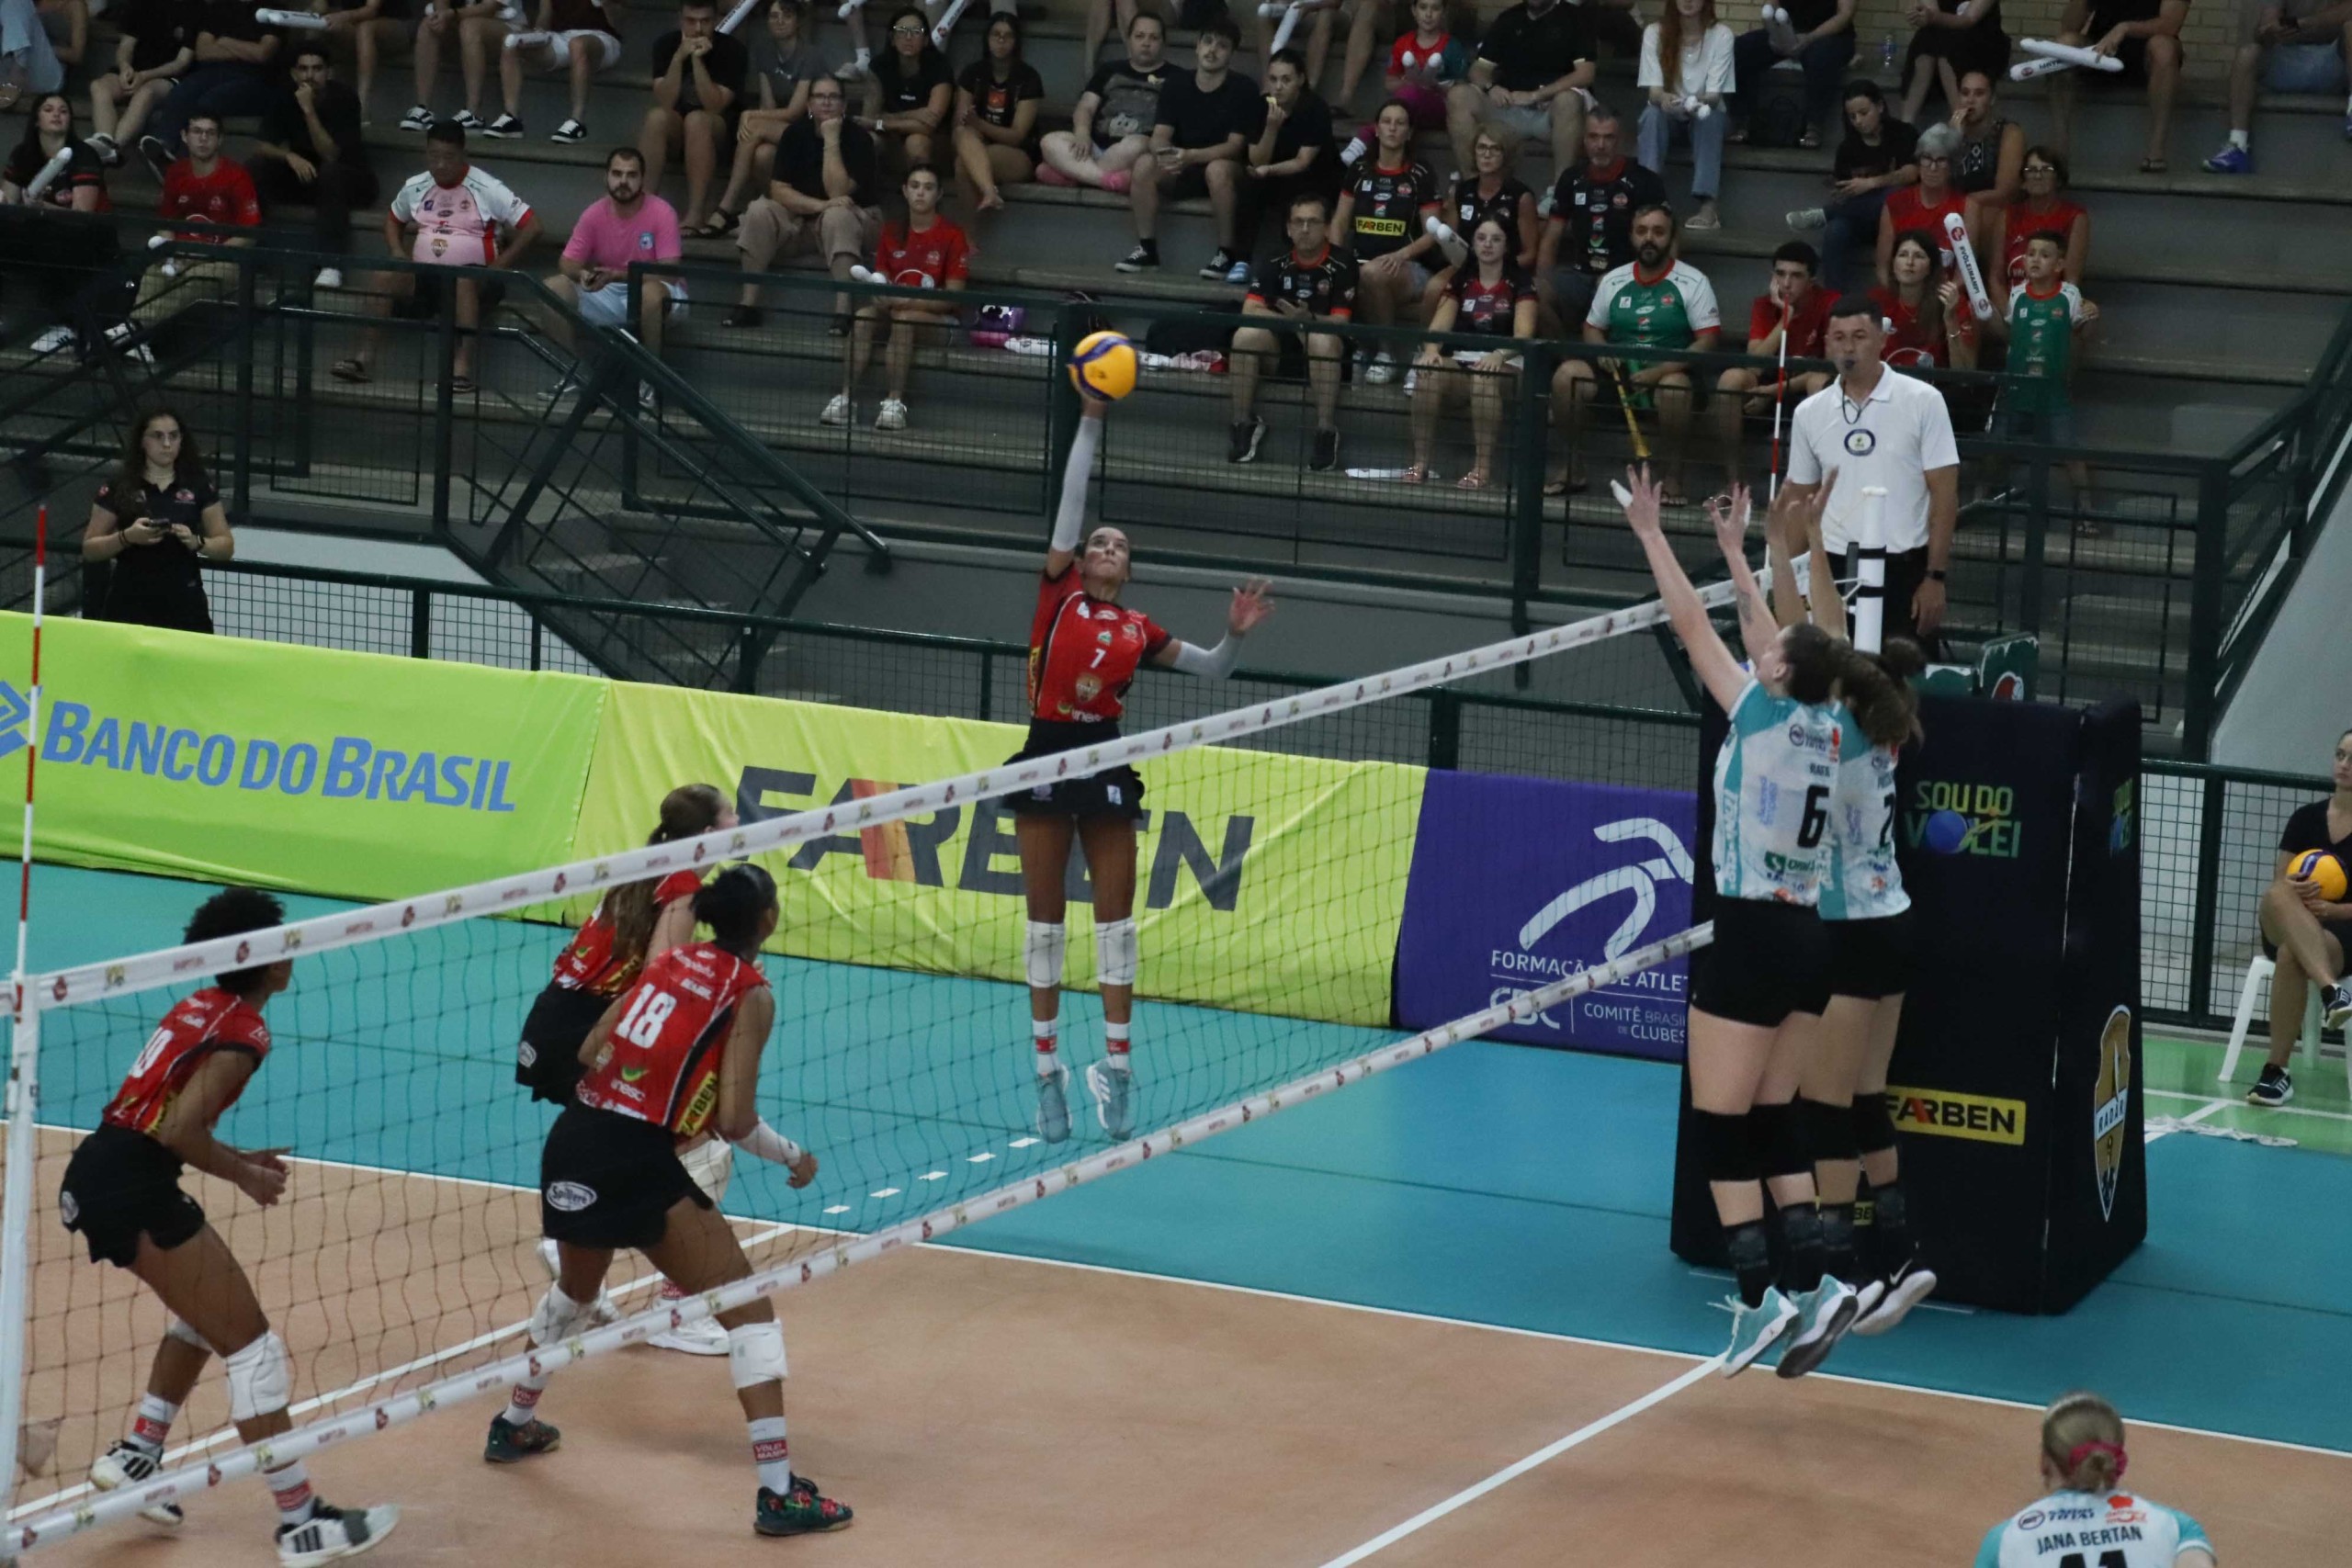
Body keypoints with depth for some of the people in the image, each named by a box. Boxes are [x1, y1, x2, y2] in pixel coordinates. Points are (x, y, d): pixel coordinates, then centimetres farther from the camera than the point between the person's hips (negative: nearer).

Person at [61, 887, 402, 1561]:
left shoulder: (201, 1007, 15)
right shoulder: (242, 1033, -12)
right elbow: (180, 1132, -21)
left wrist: (233, 1158, 12)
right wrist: (243, 1177, -6)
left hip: (98, 1174, 9)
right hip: (132, 1191, -9)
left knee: (206, 1313, 29)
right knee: (254, 1349, -4)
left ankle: (136, 1455, 31)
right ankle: (302, 1523, -2)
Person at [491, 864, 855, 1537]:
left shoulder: (672, 960, 14)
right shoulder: (750, 993, -5)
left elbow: (590, 1051, 16)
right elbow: (736, 1122, -10)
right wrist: (794, 1158, 7)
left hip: (572, 1141, 7)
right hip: (637, 1160, -7)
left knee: (575, 1292, 33)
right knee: (747, 1310, -1)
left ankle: (513, 1427, 51)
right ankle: (778, 1492, -9)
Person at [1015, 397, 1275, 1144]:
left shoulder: (1136, 628, 11)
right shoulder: (1058, 593, 2)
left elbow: (1213, 668, 18)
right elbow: (1072, 495, -3)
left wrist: (1237, 632, -1)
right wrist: (1091, 421, -6)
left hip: (1106, 766, 3)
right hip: (1047, 759, -3)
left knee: (1115, 917, 1)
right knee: (1045, 918, 2)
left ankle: (1115, 1064, 7)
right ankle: (1049, 1070, 7)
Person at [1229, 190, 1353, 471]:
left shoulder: (1342, 265, -9)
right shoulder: (1275, 264, 1)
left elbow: (1339, 323, -15)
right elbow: (1250, 311, -8)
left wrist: (1309, 320, -35)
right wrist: (1292, 321, -21)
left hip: (1326, 354, -3)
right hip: (1280, 346, 3)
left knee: (1322, 341, -37)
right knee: (1246, 335, -27)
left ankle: (1326, 433, -29)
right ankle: (1244, 425, -15)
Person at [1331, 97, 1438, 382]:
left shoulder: (1420, 175, 3)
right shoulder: (1360, 170, 14)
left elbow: (1431, 235, -1)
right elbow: (1340, 221, 15)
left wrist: (1401, 255, -19)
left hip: (1406, 270, -2)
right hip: (1360, 261, 2)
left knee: (1373, 273, -40)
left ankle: (1385, 354, -22)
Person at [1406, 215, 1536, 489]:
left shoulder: (1519, 283, 0)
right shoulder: (1460, 280, 11)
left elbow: (1523, 333, -14)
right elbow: (1440, 324, 1)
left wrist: (1499, 355, -34)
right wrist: (1431, 350, -23)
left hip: (1506, 363, -3)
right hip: (1463, 359, 4)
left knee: (1484, 377, -39)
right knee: (1427, 372, -29)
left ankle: (1483, 467, -33)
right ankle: (1420, 463, -23)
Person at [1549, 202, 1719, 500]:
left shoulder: (1693, 282, -3)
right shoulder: (1614, 281, 10)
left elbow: (1707, 341, -11)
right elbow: (1592, 328, 19)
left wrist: (1660, 371, -23)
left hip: (1668, 370, -4)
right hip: (1618, 369, 4)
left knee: (1674, 387, -39)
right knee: (1567, 374, -22)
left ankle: (1673, 475, -20)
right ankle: (1574, 467, -8)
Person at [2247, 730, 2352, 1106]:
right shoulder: (2306, 818, 10)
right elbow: (2277, 886, 9)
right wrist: (2293, 893, -15)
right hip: (2288, 930, 3)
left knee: (2292, 954, -38)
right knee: (2277, 897, -34)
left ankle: (2277, 1071, -33)